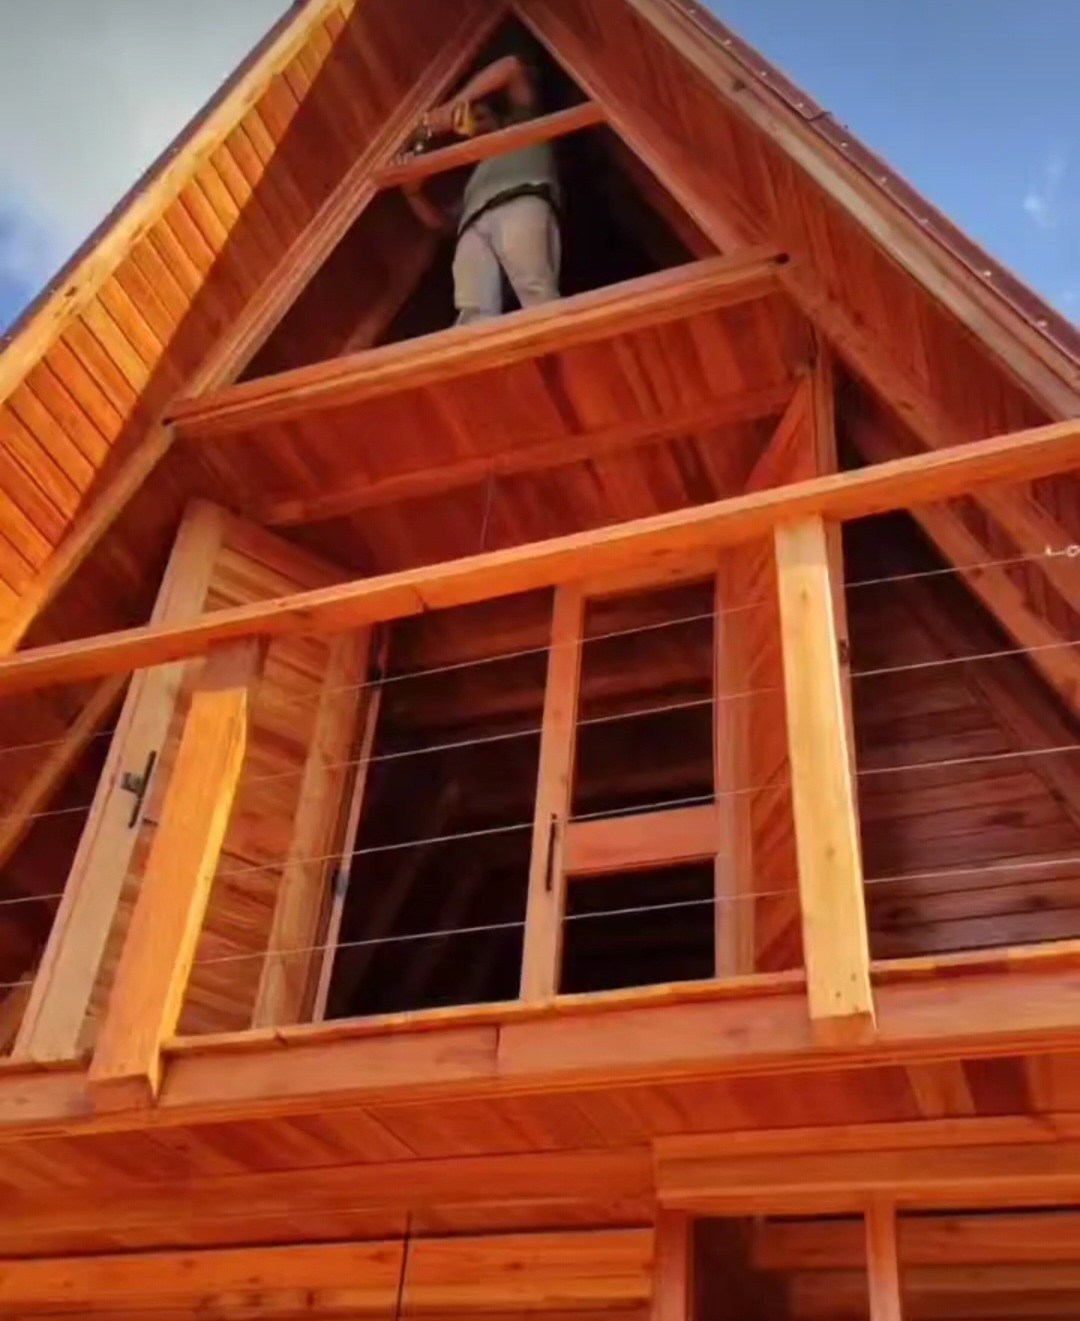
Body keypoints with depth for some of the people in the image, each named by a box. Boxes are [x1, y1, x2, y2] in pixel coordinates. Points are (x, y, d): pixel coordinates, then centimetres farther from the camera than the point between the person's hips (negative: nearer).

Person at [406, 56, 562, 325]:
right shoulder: (476, 174, 47)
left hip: (522, 203, -4)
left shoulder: (521, 129, 39)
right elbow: (439, 219, 38)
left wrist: (454, 104, 18)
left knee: (536, 293, -34)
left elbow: (512, 67, 27)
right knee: (474, 315, -28)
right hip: (474, 224, 4)